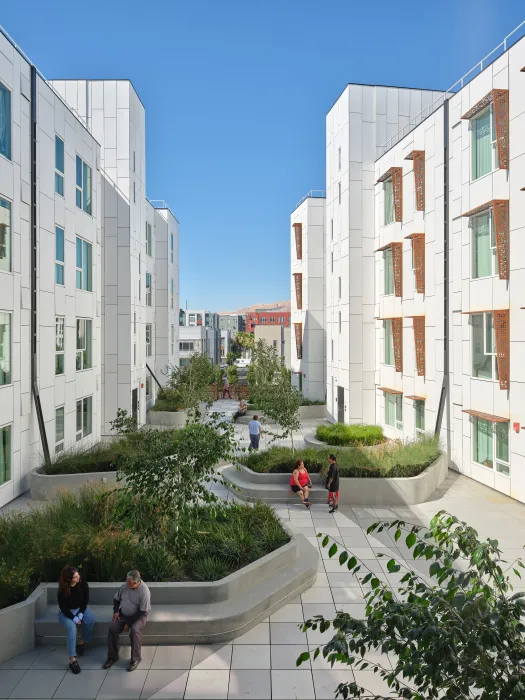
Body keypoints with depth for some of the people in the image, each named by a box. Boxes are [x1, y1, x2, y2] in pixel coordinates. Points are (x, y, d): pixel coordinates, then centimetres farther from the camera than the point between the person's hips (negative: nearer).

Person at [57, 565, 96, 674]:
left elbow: (86, 599, -5)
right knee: (71, 627, -33)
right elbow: (62, 607, -17)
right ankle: (72, 659, -31)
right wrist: (73, 618, -23)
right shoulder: (63, 589, -22)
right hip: (66, 612, -3)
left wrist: (80, 614, -15)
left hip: (80, 608, 3)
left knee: (91, 620, -27)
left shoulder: (83, 583, -15)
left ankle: (81, 642, -2)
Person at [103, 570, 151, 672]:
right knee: (113, 629, -17)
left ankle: (136, 659, -14)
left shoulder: (144, 592, -26)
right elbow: (116, 598, 9)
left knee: (135, 630, -31)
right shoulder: (124, 585, -9)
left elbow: (143, 612, -22)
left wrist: (129, 622, -20)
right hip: (123, 614, 5)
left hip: (138, 616, -5)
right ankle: (112, 656, 0)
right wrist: (116, 611, -6)